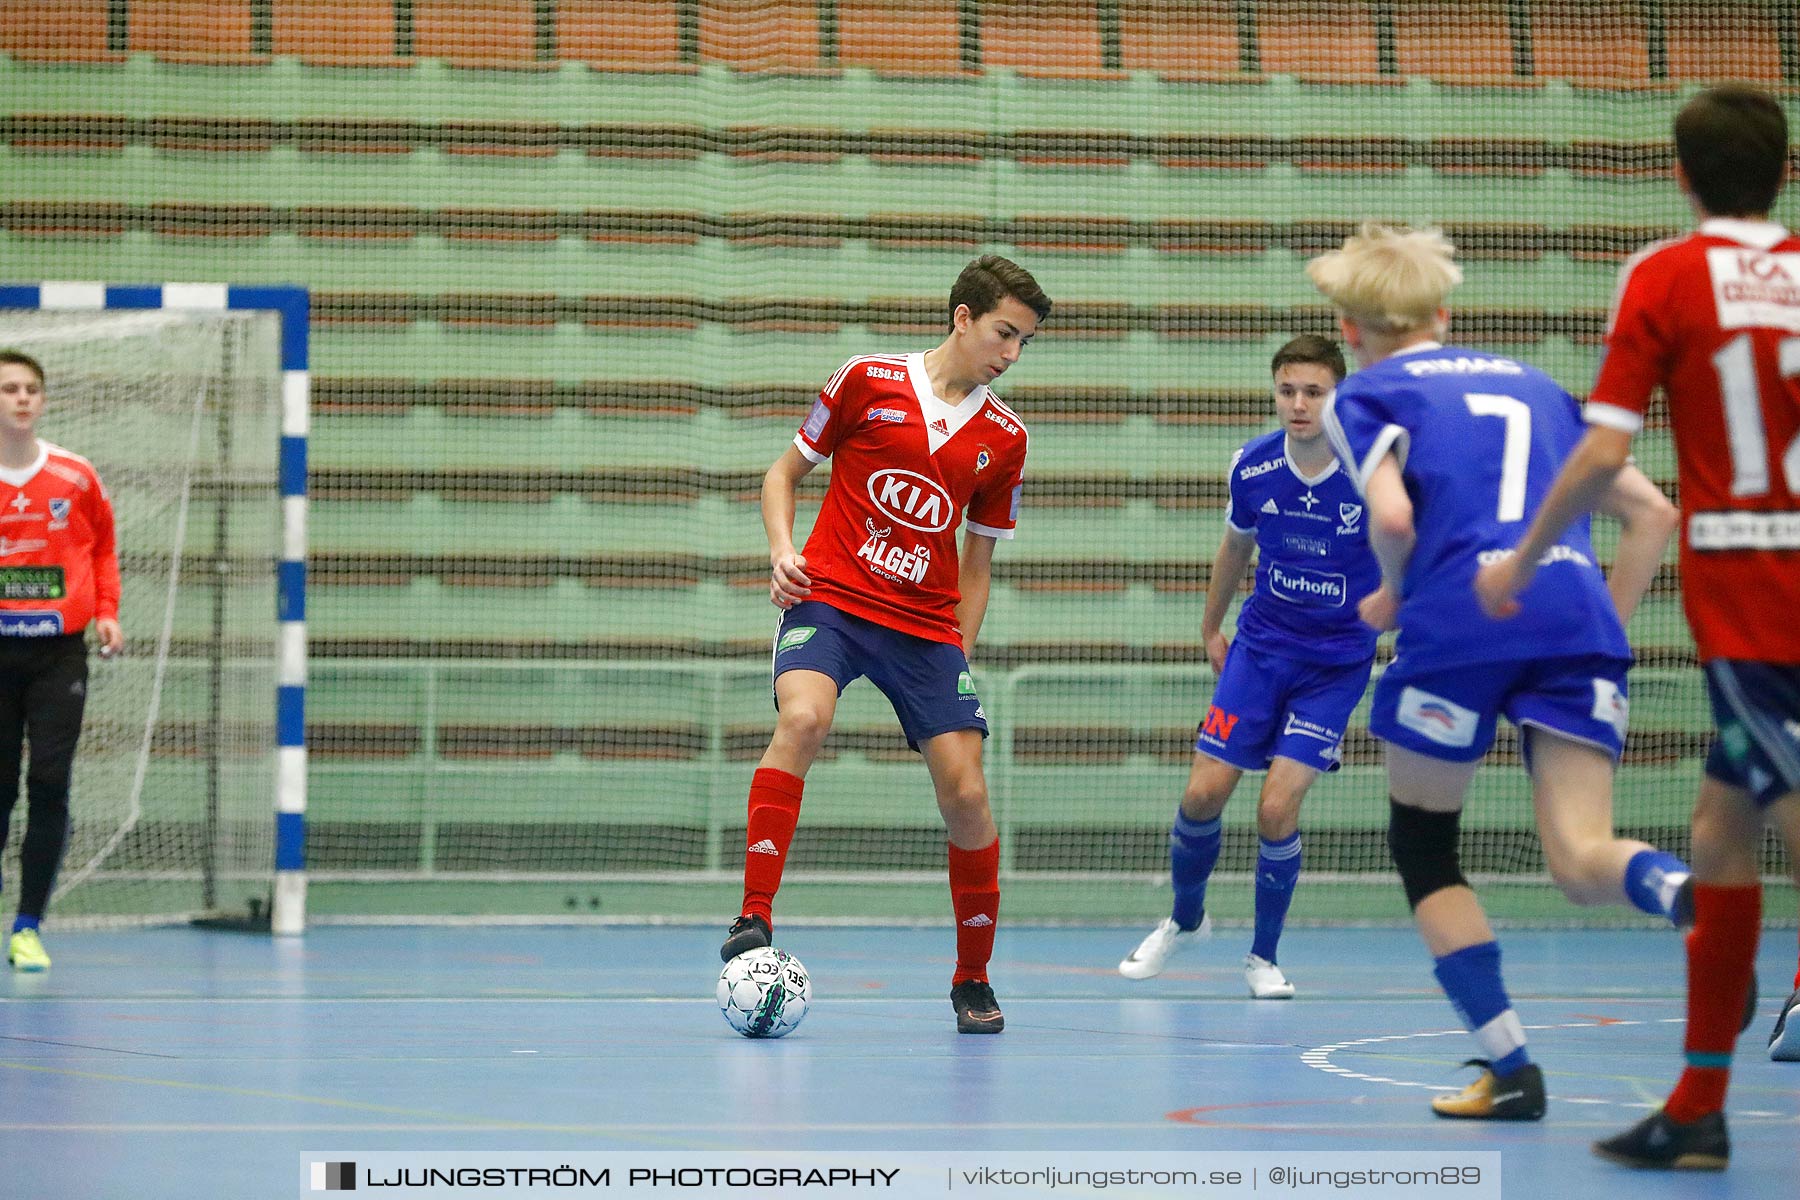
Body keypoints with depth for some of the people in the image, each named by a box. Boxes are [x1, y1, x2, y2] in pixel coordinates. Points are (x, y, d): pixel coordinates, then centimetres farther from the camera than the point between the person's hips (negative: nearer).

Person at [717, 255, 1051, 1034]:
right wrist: (782, 548, -8)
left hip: (925, 626, 3)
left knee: (965, 794, -5)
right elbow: (786, 471, 9)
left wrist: (960, 654, 8)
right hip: (830, 598, -3)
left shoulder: (1004, 438, 7)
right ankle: (754, 918, -29)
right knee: (803, 717, -32)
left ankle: (973, 979, 14)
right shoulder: (867, 381, -1)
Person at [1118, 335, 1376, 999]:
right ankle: (1185, 918, 28)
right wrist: (1211, 628, 23)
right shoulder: (1252, 467, -8)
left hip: (1337, 661, -3)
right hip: (1260, 645, 3)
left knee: (1276, 808, -12)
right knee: (1203, 793, -1)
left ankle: (1263, 956, 10)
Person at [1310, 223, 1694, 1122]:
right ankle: (1686, 889, -42)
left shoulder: (1367, 395, 13)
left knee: (1422, 845, 17)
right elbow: (1651, 513, 23)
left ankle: (1509, 1067, 9)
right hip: (1577, 615, 3)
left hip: (1462, 617, -3)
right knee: (1583, 863, -6)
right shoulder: (1532, 383, 29)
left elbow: (1392, 517, -6)